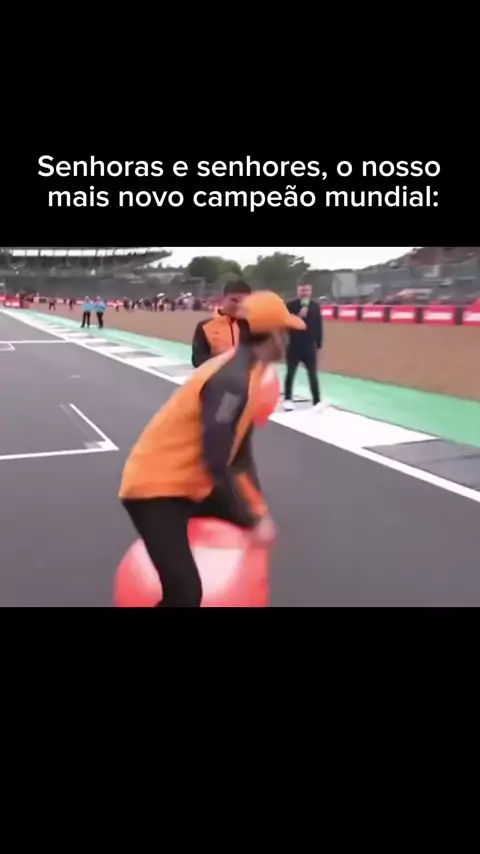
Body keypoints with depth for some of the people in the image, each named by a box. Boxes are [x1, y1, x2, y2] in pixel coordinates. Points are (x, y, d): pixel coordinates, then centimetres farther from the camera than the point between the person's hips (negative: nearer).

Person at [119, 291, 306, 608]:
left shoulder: (249, 372, 6)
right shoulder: (232, 379, -25)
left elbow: (240, 453, 9)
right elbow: (216, 464, -28)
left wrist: (260, 512, 5)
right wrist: (254, 519, -19)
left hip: (192, 484, 10)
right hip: (154, 487, -10)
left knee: (258, 526, 21)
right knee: (185, 592, -21)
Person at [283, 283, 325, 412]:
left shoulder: (315, 306, 2)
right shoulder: (290, 306, -6)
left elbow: (319, 327, 6)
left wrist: (318, 345, 6)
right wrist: (298, 316, -26)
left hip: (310, 347, 1)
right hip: (294, 347, -1)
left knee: (313, 375, 3)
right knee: (290, 374, 9)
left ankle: (317, 401, 8)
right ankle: (288, 399, 22)